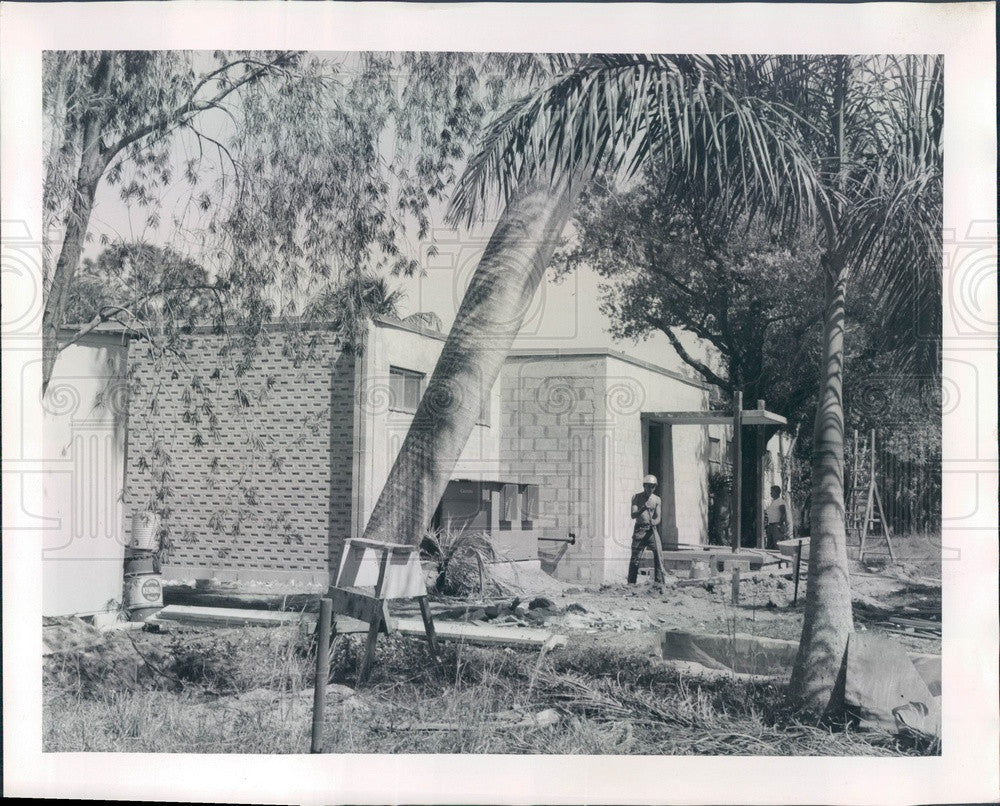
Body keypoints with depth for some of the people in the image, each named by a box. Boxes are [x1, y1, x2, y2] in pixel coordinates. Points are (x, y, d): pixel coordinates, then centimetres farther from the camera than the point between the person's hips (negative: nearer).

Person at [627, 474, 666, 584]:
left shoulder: (657, 499, 9)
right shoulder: (636, 497, 3)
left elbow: (658, 517, 4)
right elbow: (633, 515, -8)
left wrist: (654, 522, -19)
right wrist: (643, 509, -25)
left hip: (652, 530, 2)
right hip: (639, 530, -2)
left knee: (658, 555, -9)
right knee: (635, 557, -3)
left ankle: (660, 582, -7)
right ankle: (631, 583, 3)